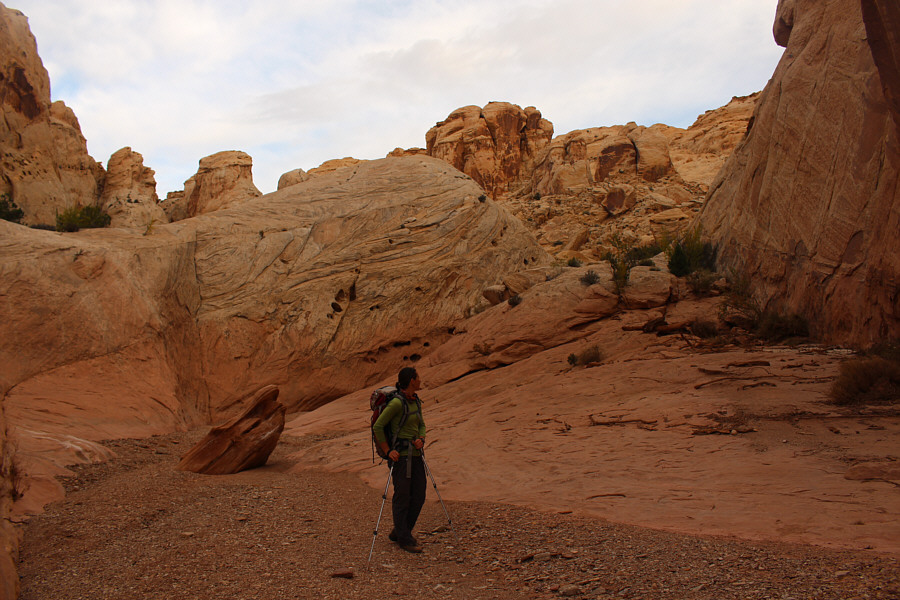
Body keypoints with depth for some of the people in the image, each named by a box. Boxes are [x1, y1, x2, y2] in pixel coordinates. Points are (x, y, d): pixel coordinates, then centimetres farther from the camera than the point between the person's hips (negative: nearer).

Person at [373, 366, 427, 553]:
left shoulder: (416, 401, 10)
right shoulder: (396, 403, -16)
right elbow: (378, 427, -13)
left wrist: (421, 439, -1)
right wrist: (388, 451, -13)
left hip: (415, 455, 9)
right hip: (400, 455, -8)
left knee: (419, 497, 10)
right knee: (402, 497, 1)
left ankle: (398, 532, 25)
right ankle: (404, 539, 14)